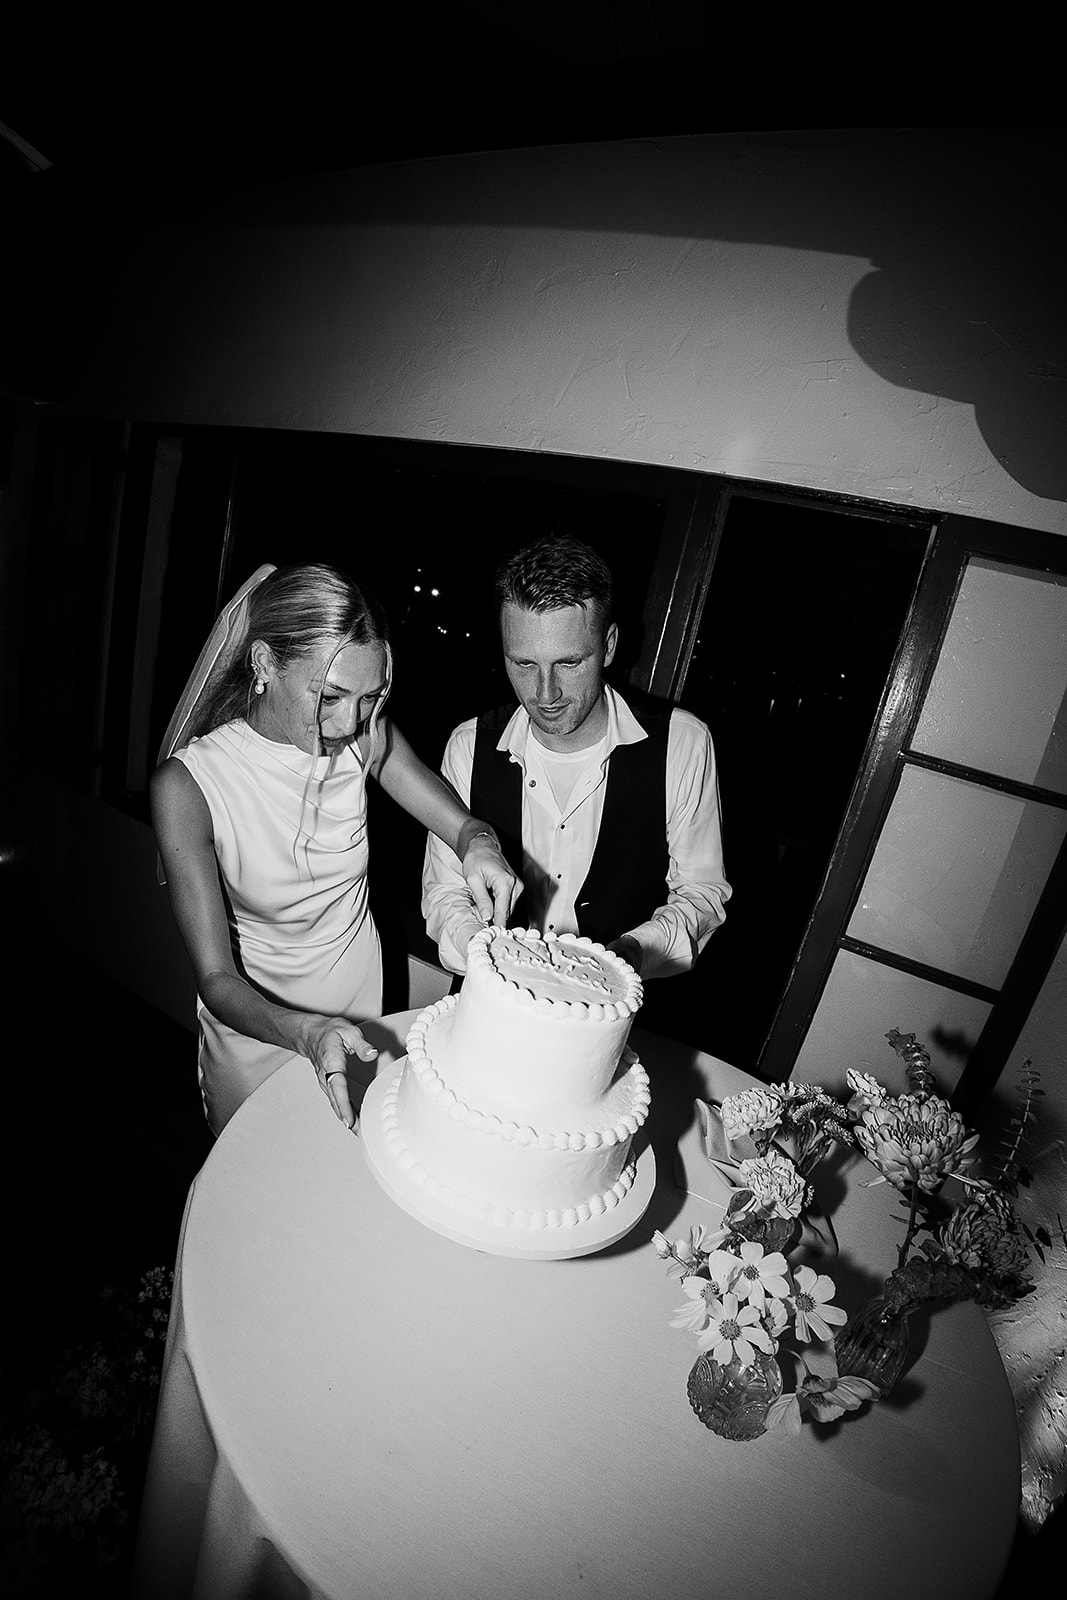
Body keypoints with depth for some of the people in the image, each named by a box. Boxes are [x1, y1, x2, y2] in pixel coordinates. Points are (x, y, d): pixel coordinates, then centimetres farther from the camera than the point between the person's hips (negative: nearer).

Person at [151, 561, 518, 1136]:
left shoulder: (365, 736, -17)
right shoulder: (188, 783, -26)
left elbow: (464, 825, -7)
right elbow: (217, 980, -25)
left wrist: (479, 847, -31)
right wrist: (308, 1033, -44)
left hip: (361, 1005, 3)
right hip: (255, 1022, -3)